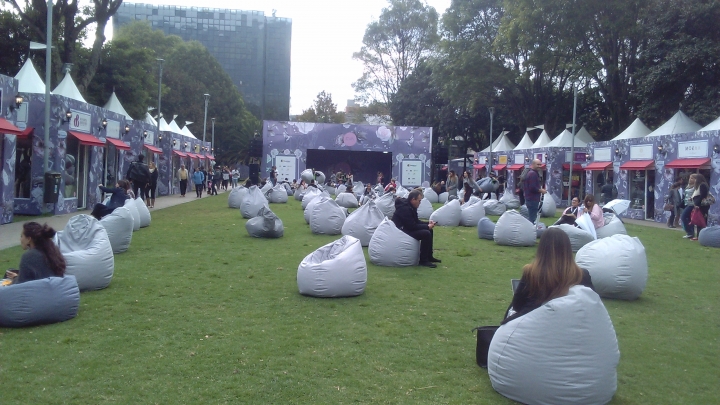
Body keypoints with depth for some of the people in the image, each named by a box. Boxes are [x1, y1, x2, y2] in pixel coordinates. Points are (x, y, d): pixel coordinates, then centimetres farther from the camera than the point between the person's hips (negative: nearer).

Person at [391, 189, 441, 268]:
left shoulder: (410, 206, 7)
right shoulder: (404, 208, -25)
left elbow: (416, 221, 16)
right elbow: (412, 226, -25)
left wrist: (428, 223, 1)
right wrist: (427, 226, -16)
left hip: (406, 228, 11)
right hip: (401, 231, -11)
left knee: (429, 231, 11)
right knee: (426, 234, -23)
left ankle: (429, 256, 18)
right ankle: (423, 261, -15)